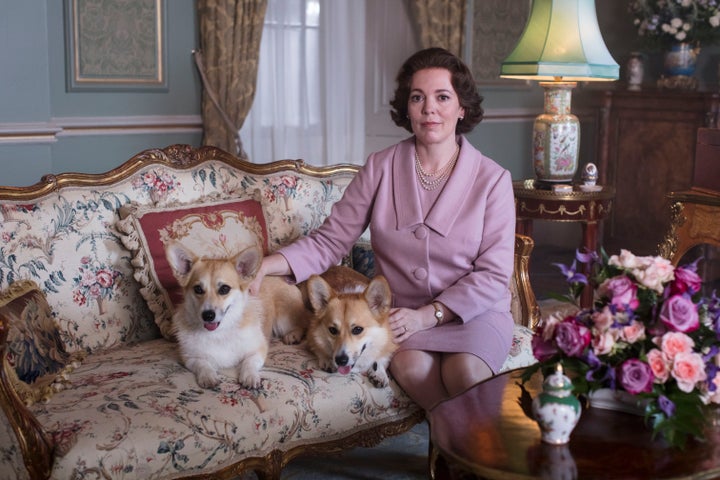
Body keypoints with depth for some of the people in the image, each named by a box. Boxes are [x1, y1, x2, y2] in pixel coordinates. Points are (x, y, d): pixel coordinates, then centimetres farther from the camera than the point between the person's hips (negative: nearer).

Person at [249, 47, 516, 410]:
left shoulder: (492, 179, -3)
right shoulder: (380, 169, 2)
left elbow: (493, 275, -6)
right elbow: (330, 241, -1)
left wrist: (428, 315, -17)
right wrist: (267, 265, -18)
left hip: (474, 312, -1)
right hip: (401, 311, 1)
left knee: (465, 371, -32)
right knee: (410, 366, -31)